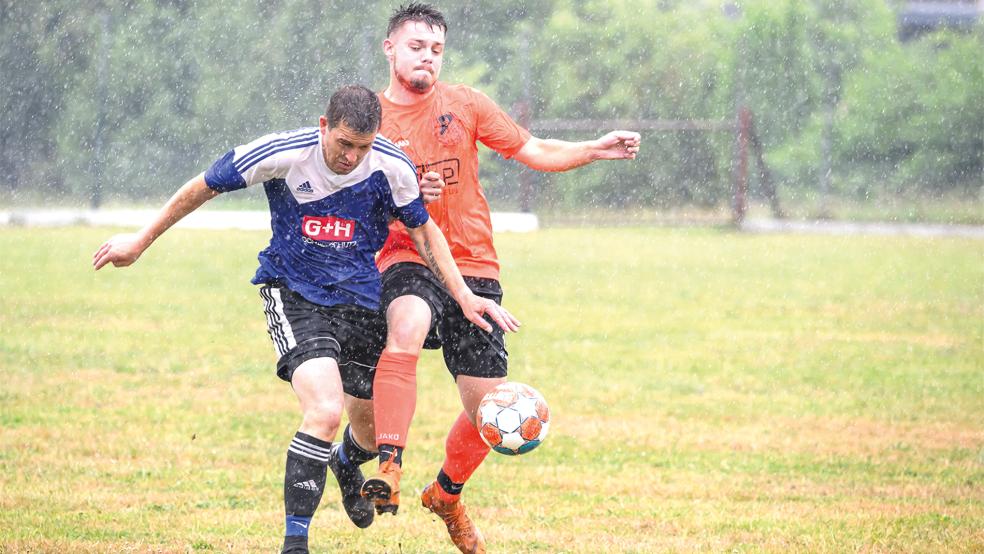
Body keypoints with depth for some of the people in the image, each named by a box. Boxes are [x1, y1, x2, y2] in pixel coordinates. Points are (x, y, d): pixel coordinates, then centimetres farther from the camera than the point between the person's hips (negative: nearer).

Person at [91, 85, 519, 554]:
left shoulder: (391, 167, -14)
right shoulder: (281, 154, -21)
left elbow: (423, 229, 4)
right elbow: (205, 186, -6)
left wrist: (464, 296, -3)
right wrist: (141, 240, 2)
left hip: (360, 298, 4)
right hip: (293, 294, -4)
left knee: (373, 428, 12)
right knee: (324, 411, -26)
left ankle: (346, 464, 52)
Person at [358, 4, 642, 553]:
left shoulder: (465, 104, 6)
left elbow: (534, 151, 9)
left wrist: (596, 150, -6)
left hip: (473, 266, 3)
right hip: (407, 261, -3)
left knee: (486, 409, 2)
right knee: (406, 326, -39)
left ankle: (447, 494, 32)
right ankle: (389, 469, -42)